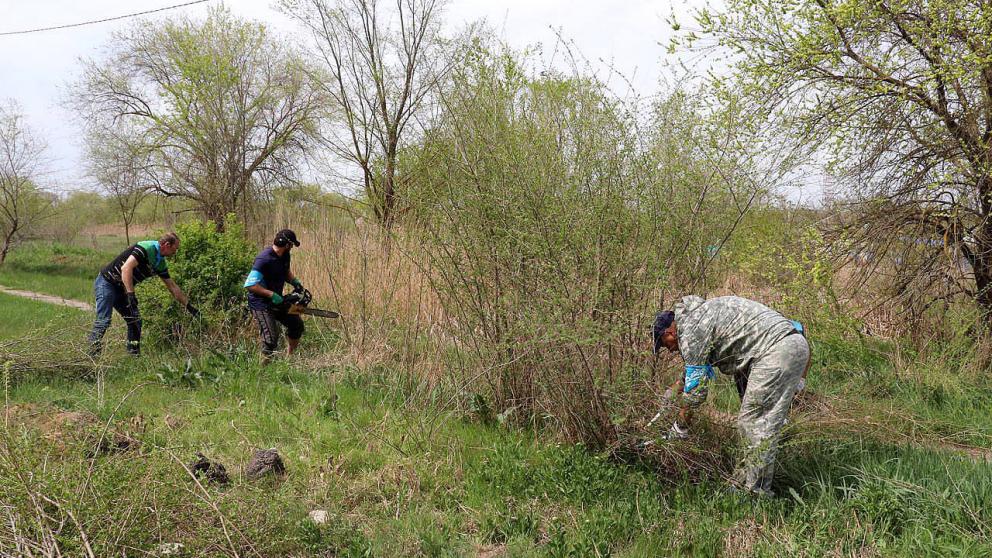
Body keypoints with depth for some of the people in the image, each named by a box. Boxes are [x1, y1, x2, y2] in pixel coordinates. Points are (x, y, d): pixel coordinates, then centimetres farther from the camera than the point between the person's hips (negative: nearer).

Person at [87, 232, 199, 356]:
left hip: (121, 289, 9)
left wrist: (189, 305, 12)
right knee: (104, 320, -17)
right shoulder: (146, 248, -22)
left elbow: (172, 286, 12)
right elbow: (126, 268, -32)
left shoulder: (160, 264, 5)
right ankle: (92, 355, -14)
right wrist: (131, 294, -35)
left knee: (135, 321, 4)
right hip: (106, 283, -9)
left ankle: (134, 355, 10)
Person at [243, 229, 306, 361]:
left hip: (277, 301, 9)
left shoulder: (285, 256, 0)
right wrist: (272, 294, -29)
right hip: (261, 304, -9)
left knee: (297, 325, 15)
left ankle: (289, 357, 30)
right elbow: (250, 285, -30)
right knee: (271, 339, -16)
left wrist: (295, 282, 1)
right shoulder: (264, 259, -27)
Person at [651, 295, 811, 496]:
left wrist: (680, 427, 4)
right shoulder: (702, 312, 23)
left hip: (776, 349, -10)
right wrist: (673, 390, 41)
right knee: (760, 422, 16)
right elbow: (695, 369, 38)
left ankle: (755, 491, 1)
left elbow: (696, 388, -7)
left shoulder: (690, 331, -7)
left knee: (756, 424, -5)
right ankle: (745, 479, 23)